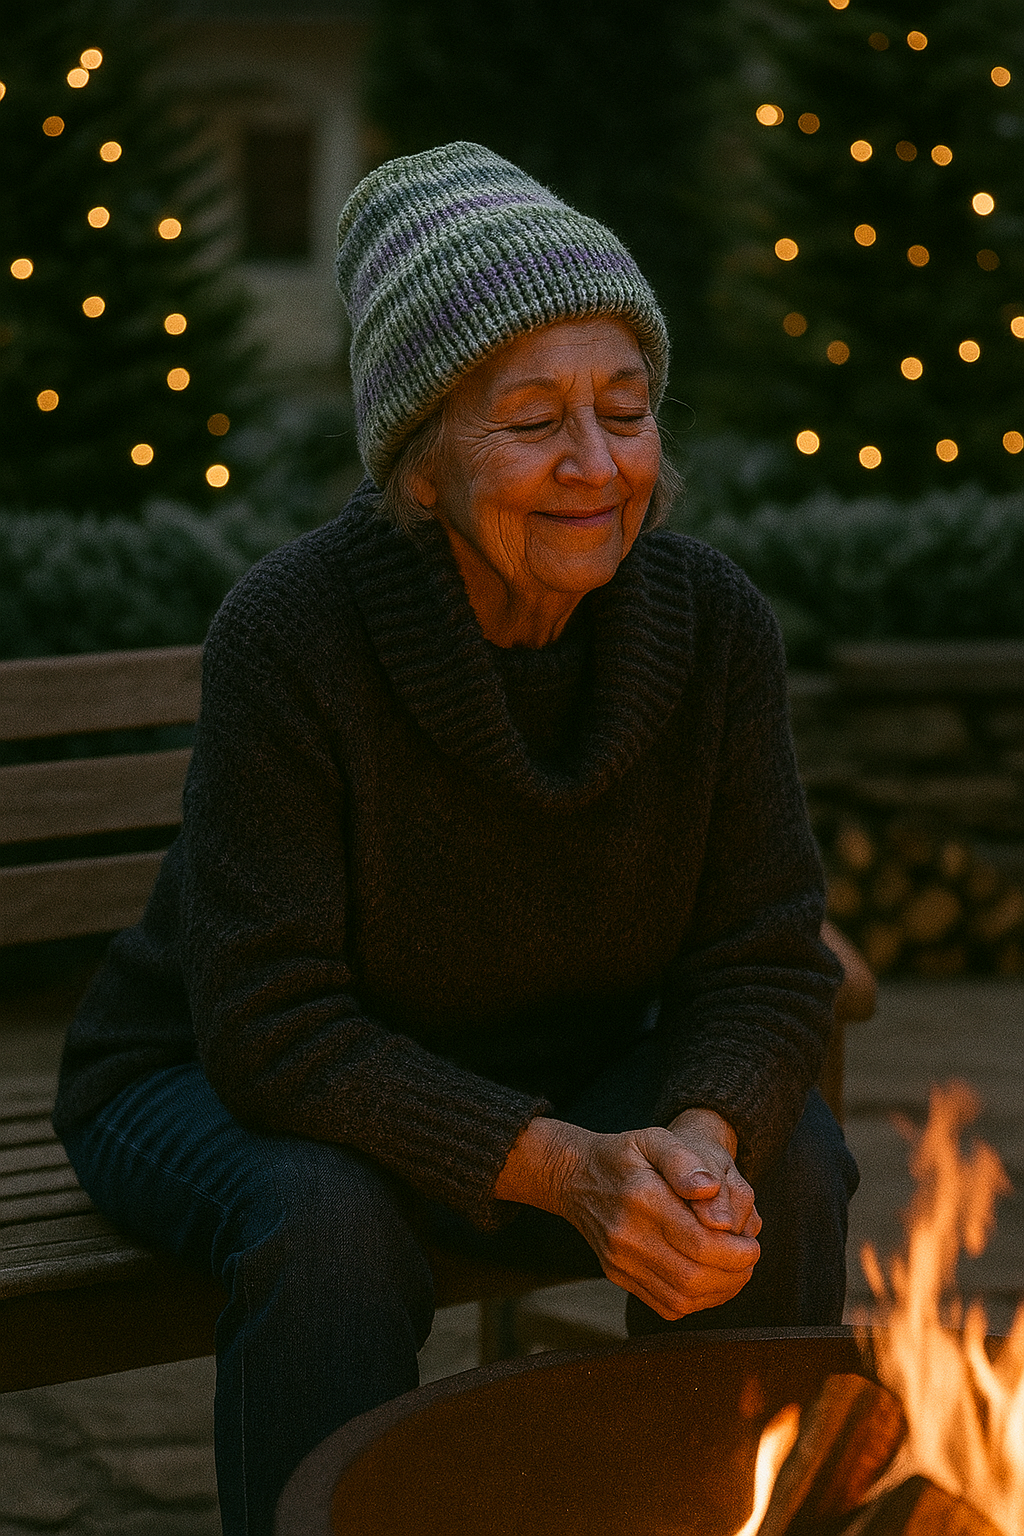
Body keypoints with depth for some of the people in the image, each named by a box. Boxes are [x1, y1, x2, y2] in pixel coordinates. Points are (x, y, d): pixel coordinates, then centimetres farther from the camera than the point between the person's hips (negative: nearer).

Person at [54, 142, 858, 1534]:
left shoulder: (714, 626, -16)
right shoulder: (290, 636, -29)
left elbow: (765, 962, -11)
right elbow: (273, 1032, -28)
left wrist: (700, 1139, -33)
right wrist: (561, 1168, -38)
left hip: (556, 1081, 4)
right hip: (217, 1090, -3)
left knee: (789, 1161, -19)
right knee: (330, 1223, -34)